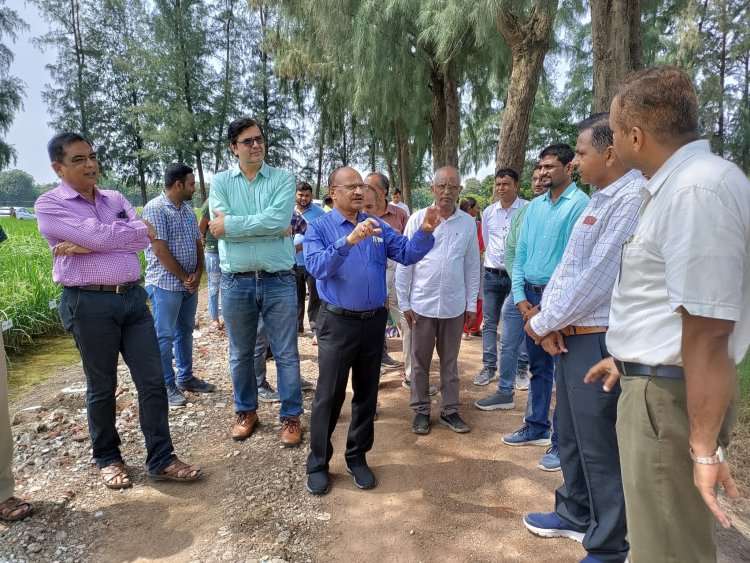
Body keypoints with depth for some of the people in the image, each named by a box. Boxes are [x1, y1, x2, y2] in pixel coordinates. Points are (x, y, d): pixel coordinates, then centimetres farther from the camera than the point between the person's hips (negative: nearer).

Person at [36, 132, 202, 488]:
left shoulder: (116, 199, 13)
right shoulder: (49, 205, -2)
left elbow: (144, 239, -3)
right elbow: (99, 235, -17)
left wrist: (86, 246, -12)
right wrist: (138, 231, 0)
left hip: (133, 297, 5)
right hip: (88, 303, -4)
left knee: (152, 381, 3)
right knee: (102, 387, 9)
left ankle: (161, 460, 14)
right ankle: (107, 458, 29)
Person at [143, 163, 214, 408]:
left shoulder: (188, 209, 11)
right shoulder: (155, 209, -13)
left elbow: (198, 243, 11)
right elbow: (160, 250, -17)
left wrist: (197, 274, -3)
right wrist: (185, 277, -12)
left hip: (190, 284, 8)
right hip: (166, 284, -8)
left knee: (185, 332, 16)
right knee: (164, 336, 2)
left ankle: (186, 377, 28)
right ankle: (167, 386, 11)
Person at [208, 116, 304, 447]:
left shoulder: (283, 178, 1)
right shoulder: (220, 181, 4)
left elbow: (279, 219, -17)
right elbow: (219, 227, -12)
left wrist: (232, 224, -13)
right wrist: (271, 228, -14)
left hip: (278, 281, -1)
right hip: (236, 282, 2)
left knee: (286, 354, 7)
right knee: (241, 354, 16)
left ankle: (291, 416, 23)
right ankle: (246, 411, 35)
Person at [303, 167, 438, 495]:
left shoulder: (378, 227, 7)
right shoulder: (319, 228, -6)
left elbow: (408, 253, -3)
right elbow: (317, 267, -24)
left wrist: (425, 231, -21)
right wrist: (349, 240, -36)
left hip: (374, 321, 4)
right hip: (338, 323, -4)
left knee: (366, 394, 14)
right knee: (329, 396, 5)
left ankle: (357, 457, 30)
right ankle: (318, 463, 22)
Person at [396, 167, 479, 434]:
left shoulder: (468, 223, 2)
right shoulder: (417, 219, -4)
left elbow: (472, 266, 7)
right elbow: (404, 263, -2)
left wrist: (471, 304, 7)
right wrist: (404, 302, -3)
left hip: (454, 305, 2)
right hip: (422, 304, -1)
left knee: (450, 361, 14)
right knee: (420, 361, 10)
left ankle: (449, 410, 27)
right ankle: (421, 410, 24)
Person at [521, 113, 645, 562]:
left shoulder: (633, 198, -17)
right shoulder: (600, 200, 14)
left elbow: (596, 277, -20)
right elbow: (567, 266, 12)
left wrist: (542, 322, -9)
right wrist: (548, 320, -2)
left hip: (597, 339, -10)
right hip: (571, 334, 10)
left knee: (599, 445, 4)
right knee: (571, 435, 21)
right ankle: (576, 515, 41)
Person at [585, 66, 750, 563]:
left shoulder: (697, 190, -24)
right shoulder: (678, 183, 11)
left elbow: (707, 331, -27)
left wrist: (705, 447, -22)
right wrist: (631, 360, 26)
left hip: (672, 393, -10)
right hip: (657, 381, 10)